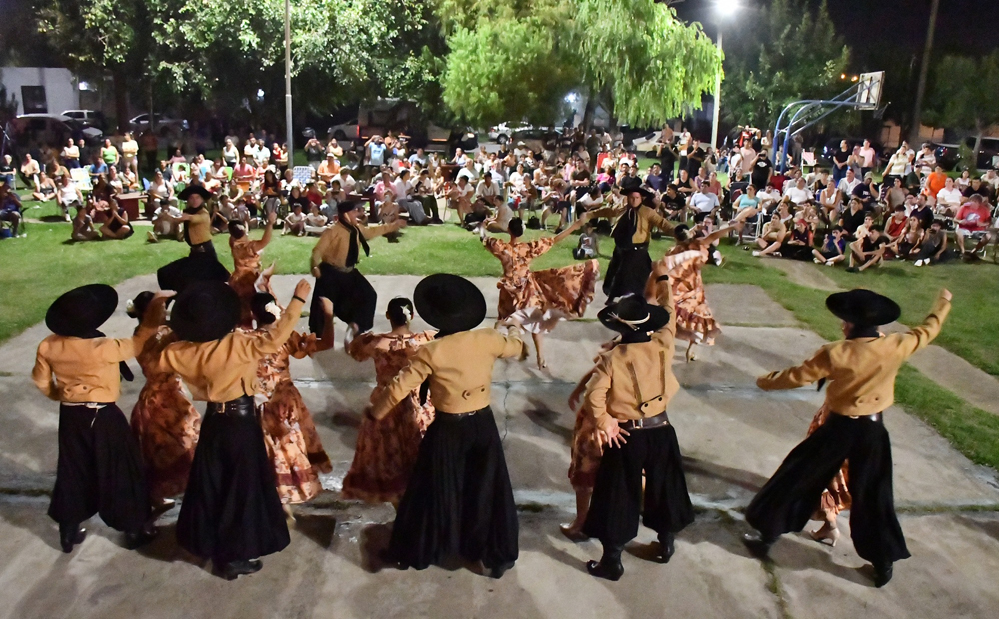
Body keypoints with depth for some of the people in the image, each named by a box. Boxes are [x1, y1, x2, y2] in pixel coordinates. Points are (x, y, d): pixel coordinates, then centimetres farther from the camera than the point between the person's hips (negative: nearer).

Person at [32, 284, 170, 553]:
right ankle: (134, 530, 23)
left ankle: (68, 532, 33)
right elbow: (137, 343, -14)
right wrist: (153, 315, -8)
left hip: (70, 416, 5)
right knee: (117, 472, 10)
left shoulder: (48, 346, -10)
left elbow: (41, 381, 5)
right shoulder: (103, 348, -28)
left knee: (72, 472, 20)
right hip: (103, 417, -5)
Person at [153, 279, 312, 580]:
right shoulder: (237, 344, -24)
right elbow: (276, 338, -29)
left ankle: (212, 546, 32)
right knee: (242, 485, 6)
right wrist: (298, 299, -24)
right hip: (240, 421, -5)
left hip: (213, 420, 5)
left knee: (211, 484, 18)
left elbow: (157, 362, 10)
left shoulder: (185, 351, -8)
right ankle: (236, 555, 15)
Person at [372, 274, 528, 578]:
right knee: (488, 490, 18)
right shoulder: (488, 340, -10)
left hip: (447, 430, -2)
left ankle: (411, 553, 34)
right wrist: (514, 334, 37)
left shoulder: (430, 352, -19)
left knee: (435, 492, 15)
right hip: (483, 425, 2)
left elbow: (399, 389, -14)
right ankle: (496, 556, 30)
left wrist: (375, 411, 4)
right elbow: (517, 348, 13)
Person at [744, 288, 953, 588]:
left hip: (839, 428, -2)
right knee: (872, 496, 15)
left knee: (798, 479, 11)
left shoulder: (836, 353, -19)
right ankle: (883, 563, 25)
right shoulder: (896, 346, -12)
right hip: (873, 430, 3)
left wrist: (766, 381, 8)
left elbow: (797, 376, -10)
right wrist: (943, 302, 25)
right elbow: (927, 330, 7)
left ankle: (767, 535, 20)